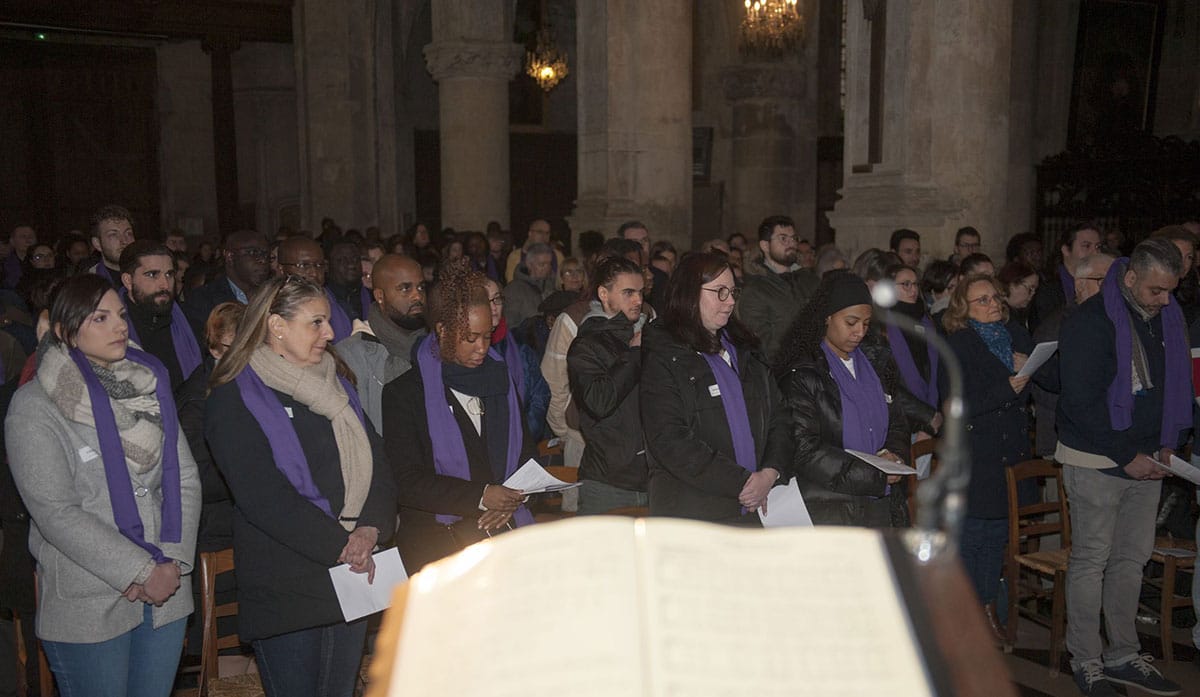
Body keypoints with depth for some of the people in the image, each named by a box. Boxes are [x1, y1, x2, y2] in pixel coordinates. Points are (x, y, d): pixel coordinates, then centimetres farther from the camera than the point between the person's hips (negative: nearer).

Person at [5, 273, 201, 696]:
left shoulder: (148, 387, 7)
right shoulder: (35, 407, -8)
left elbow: (185, 479, 5)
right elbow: (57, 514, -14)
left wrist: (173, 562, -8)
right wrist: (141, 573, -16)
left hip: (167, 592, 4)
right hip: (87, 608, -4)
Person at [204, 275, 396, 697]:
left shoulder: (336, 384, 12)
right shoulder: (234, 400, -8)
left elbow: (376, 460, 5)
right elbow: (263, 497, -17)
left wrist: (370, 529, -13)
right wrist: (340, 546, -18)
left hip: (353, 577, 6)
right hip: (284, 588, -6)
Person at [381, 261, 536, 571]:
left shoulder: (500, 379, 15)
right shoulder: (403, 392, 0)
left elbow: (527, 452, 20)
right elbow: (406, 480, -7)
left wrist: (509, 502, 0)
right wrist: (481, 496, -15)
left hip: (504, 526, 4)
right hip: (436, 537, -4)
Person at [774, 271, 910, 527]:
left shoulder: (872, 367, 15)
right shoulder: (802, 374, -8)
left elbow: (897, 423, 21)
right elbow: (804, 450, -15)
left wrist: (891, 453, -3)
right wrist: (874, 476, -15)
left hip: (880, 504, 6)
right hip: (829, 510, -6)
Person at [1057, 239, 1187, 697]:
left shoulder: (1168, 318, 5)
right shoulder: (1090, 322, -15)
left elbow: (1175, 384, 16)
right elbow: (1081, 402, -18)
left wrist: (1167, 444, 4)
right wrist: (1127, 457, -16)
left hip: (1146, 459, 7)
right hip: (1097, 461, -7)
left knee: (1132, 558, 13)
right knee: (1091, 560, 2)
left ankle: (1123, 656, 25)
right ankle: (1086, 660, 14)